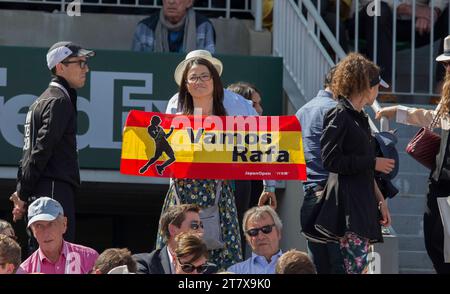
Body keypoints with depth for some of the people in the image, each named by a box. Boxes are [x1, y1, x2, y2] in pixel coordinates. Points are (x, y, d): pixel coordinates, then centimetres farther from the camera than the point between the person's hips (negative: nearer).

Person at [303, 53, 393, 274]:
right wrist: (374, 163, -10)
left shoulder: (360, 118, 20)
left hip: (363, 203, 10)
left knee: (361, 268, 6)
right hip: (347, 205, -10)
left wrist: (380, 200, 21)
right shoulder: (339, 116, -8)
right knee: (356, 268, -16)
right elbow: (330, 160, -16)